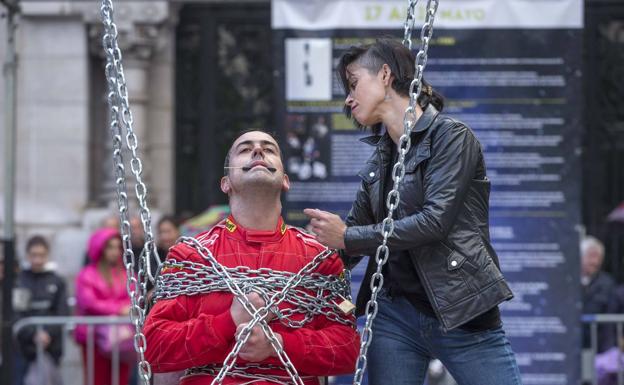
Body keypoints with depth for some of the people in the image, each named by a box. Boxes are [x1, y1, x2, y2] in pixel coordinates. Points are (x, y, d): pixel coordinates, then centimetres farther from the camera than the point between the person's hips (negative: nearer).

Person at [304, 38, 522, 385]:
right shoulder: (380, 157, 15)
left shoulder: (450, 135, -5)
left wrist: (347, 238, -12)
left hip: (463, 315, -6)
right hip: (395, 317, 6)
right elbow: (354, 231, 19)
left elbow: (436, 220, -17)